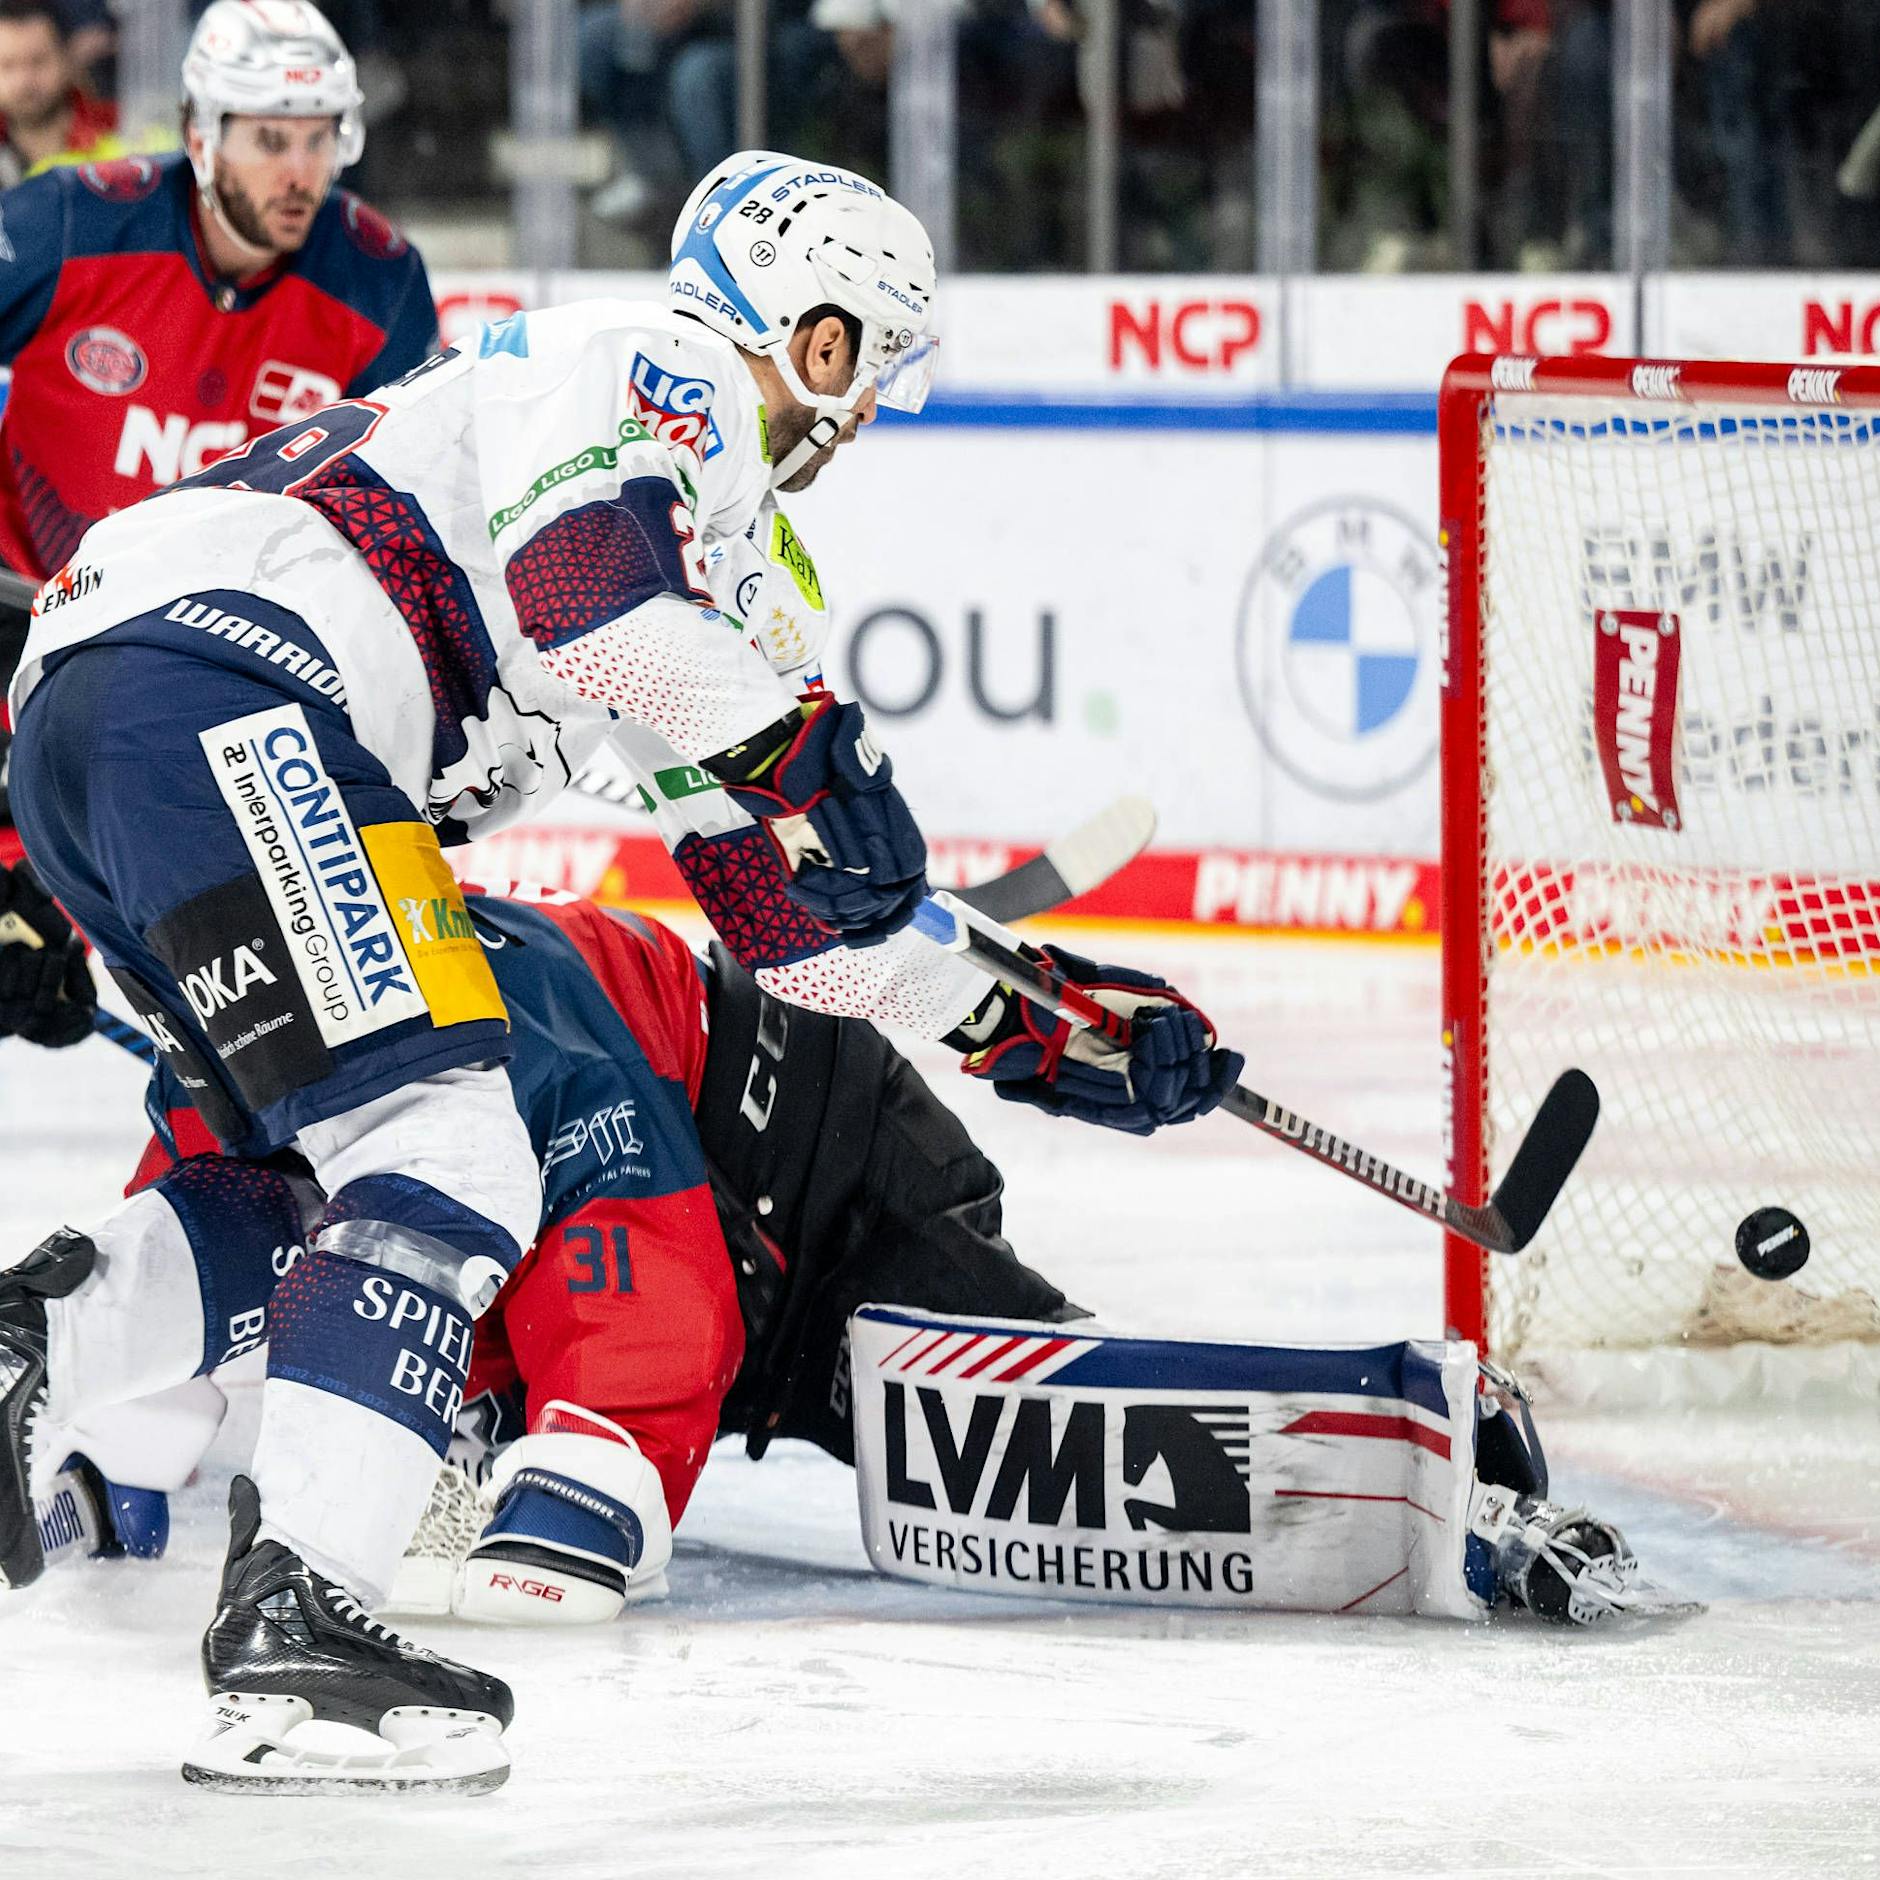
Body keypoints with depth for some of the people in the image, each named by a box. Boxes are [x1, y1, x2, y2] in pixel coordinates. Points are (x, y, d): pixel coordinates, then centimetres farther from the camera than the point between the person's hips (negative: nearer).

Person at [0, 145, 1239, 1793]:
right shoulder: (653, 379, 4)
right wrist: (807, 747, -17)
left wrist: (1028, 1035, 32)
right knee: (449, 1153, -18)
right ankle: (298, 1601, -30)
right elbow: (571, 566, -18)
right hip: (220, 683, -10)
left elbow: (765, 878, 33)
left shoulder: (717, 536, 32)